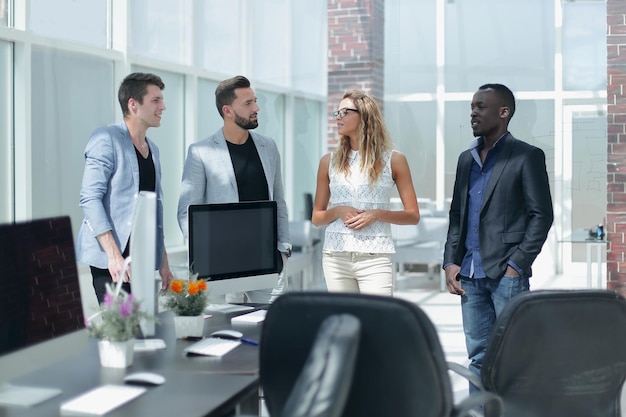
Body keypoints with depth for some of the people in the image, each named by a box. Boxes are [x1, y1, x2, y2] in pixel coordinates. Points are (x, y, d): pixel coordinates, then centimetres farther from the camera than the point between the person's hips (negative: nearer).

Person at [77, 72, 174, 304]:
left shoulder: (152, 149, 18)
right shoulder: (107, 140, -6)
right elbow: (90, 198, -14)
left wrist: (163, 263, 18)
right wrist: (113, 255, -21)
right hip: (112, 259, -7)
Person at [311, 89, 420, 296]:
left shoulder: (393, 160, 4)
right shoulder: (329, 162, 11)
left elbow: (413, 215, 4)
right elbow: (317, 218, 14)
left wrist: (377, 214, -11)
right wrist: (338, 211, -6)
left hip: (374, 257, -3)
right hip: (335, 257, 3)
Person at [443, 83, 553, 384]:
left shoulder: (527, 156, -2)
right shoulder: (466, 159, 16)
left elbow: (541, 215, -5)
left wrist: (517, 264, -11)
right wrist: (450, 263, 7)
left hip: (506, 273, -6)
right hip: (470, 274, 6)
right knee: (478, 356, 9)